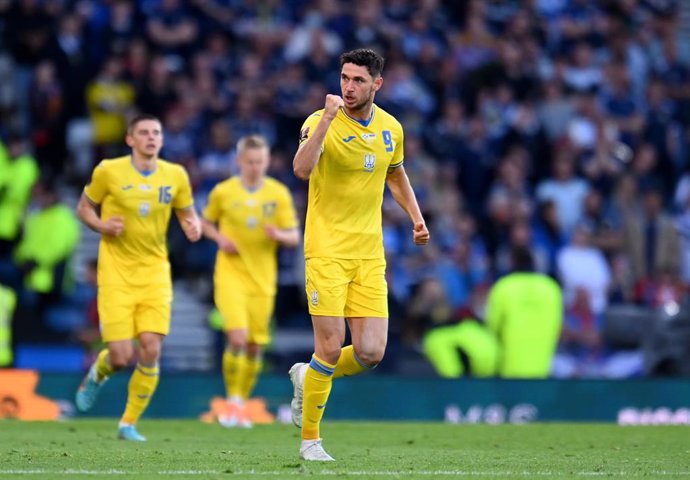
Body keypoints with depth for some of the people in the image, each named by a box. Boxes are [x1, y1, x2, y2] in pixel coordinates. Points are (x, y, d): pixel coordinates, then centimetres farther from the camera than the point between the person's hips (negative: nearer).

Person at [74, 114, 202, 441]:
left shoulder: (175, 175, 3)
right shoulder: (109, 171, -5)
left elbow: (188, 213, 15)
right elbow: (84, 208, 7)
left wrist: (193, 227, -8)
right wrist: (101, 225, -14)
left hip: (154, 271, 2)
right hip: (116, 273, -2)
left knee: (151, 349, -11)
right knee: (122, 356, -10)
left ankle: (129, 424, 7)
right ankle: (97, 375, 29)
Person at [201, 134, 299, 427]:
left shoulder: (279, 194, 2)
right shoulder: (223, 192, 0)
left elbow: (294, 237, 4)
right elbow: (206, 223, 14)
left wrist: (279, 235, -18)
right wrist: (220, 238, -7)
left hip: (263, 279, 2)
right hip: (231, 274, -2)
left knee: (255, 346, 6)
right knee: (237, 337, -19)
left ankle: (242, 404, 23)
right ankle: (232, 401, -4)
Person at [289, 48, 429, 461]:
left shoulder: (391, 128, 7)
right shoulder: (321, 121, -10)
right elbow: (302, 169, -29)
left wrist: (417, 218, 19)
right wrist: (327, 119, -34)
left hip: (370, 254, 5)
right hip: (326, 251, -5)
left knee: (371, 353, -3)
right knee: (331, 347, -9)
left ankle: (308, 378, 27)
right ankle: (310, 439, 8)